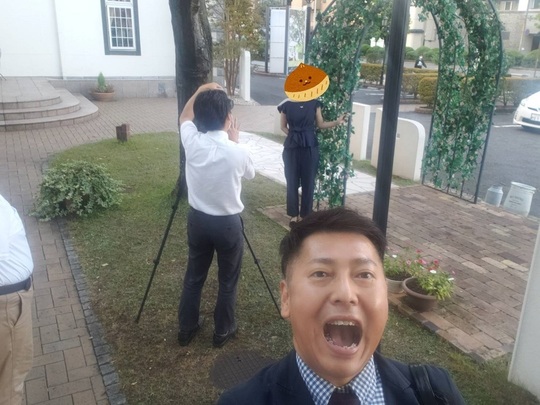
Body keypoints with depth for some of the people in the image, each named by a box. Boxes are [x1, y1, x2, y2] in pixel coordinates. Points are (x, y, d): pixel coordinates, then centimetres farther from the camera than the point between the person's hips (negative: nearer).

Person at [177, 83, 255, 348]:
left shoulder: (192, 142, -14)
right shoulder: (237, 152, -22)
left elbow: (184, 117, 12)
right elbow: (249, 174, 4)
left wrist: (200, 91, 12)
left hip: (197, 219, 4)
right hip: (228, 223, -3)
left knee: (193, 276, 20)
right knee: (227, 281, 16)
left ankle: (187, 328, 34)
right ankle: (223, 331, 31)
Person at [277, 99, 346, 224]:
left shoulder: (314, 104, 1)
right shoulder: (287, 105, -2)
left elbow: (320, 124, 6)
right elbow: (283, 126, 8)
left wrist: (337, 122, -6)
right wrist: (293, 135, -6)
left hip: (310, 147, 1)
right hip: (292, 147, 0)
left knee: (308, 181, 5)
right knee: (292, 181, 6)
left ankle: (306, 214, 20)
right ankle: (294, 214, 21)